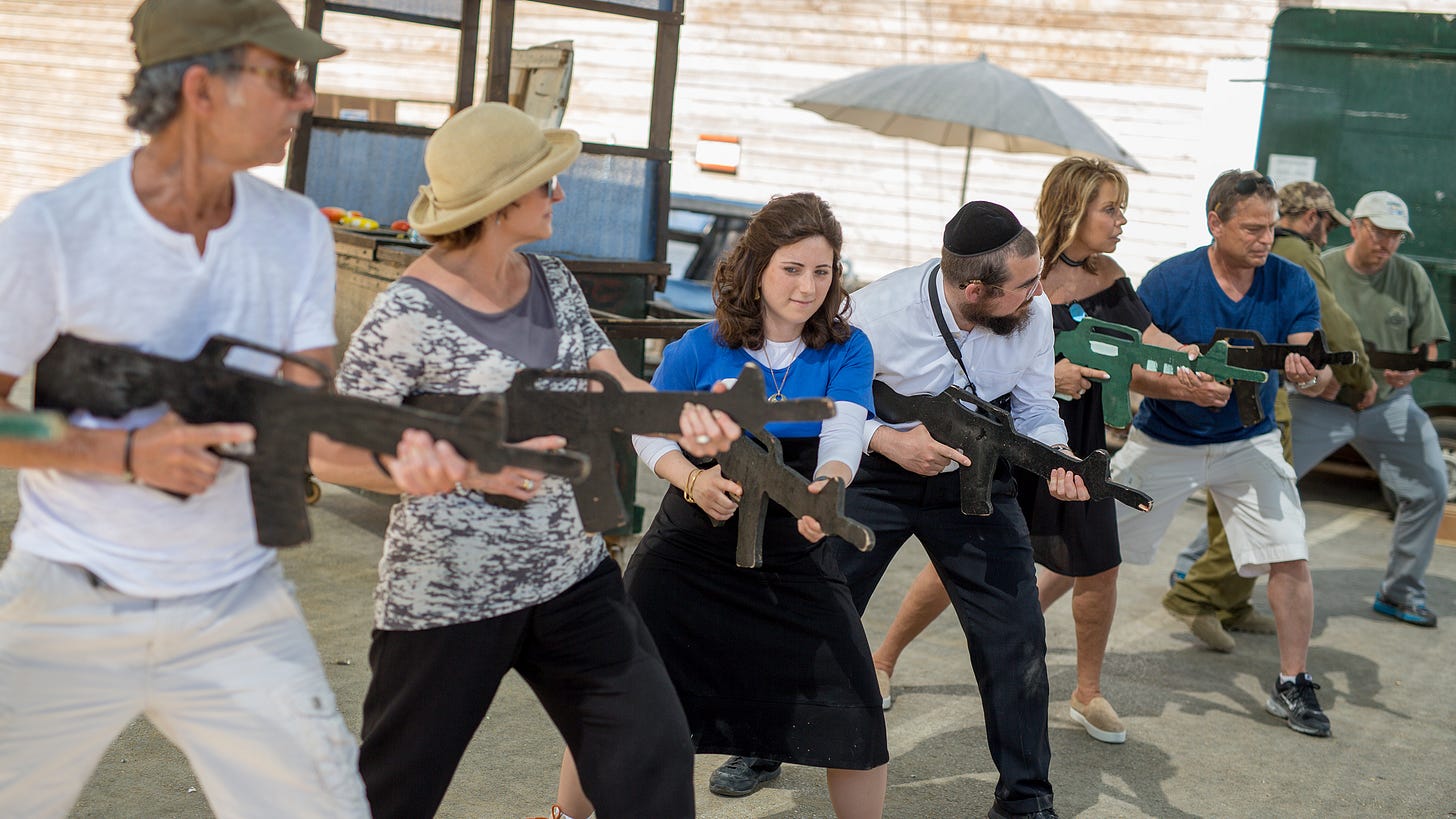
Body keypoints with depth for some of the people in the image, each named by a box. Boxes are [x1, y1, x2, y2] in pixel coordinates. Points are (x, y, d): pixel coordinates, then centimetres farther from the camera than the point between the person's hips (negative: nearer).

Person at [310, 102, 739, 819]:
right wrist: (470, 470, -25)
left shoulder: (552, 282, 4)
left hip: (575, 578, 6)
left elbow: (613, 384, 0)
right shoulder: (409, 317, -18)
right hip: (449, 595, -6)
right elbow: (328, 455, -16)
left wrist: (681, 415, -22)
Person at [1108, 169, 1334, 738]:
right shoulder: (1169, 281, -17)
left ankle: (1292, 686, 7)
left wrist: (1310, 377, -38)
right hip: (1164, 441, -1)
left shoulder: (1292, 284, -10)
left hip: (1250, 442, 2)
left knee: (1290, 559, -9)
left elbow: (1319, 374, -14)